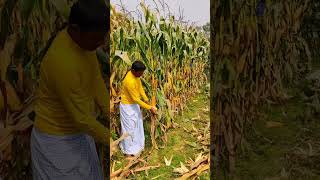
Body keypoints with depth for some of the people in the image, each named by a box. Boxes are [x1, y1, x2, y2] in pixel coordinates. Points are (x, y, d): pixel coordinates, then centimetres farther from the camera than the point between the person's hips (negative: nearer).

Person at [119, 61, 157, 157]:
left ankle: (136, 145, 35)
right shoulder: (129, 81, -34)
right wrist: (149, 108, -23)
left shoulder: (135, 74, -7)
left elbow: (140, 87, 6)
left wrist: (146, 99, -3)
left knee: (137, 125, 18)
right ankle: (129, 150, 20)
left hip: (134, 104, 9)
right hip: (128, 106, -9)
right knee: (129, 128, 4)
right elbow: (136, 99, -28)